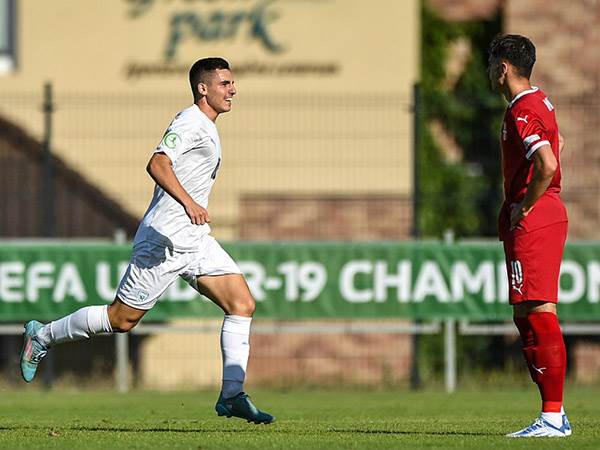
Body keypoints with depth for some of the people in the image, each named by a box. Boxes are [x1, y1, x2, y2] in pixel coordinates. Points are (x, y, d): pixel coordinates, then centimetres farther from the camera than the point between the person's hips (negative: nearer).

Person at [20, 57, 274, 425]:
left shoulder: (207, 128, 18)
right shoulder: (190, 123, -13)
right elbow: (157, 164, -29)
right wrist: (188, 202, -41)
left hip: (195, 242, 9)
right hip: (165, 239, -9)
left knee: (243, 304, -5)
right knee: (122, 318, -1)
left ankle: (232, 396, -6)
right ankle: (43, 336, 19)